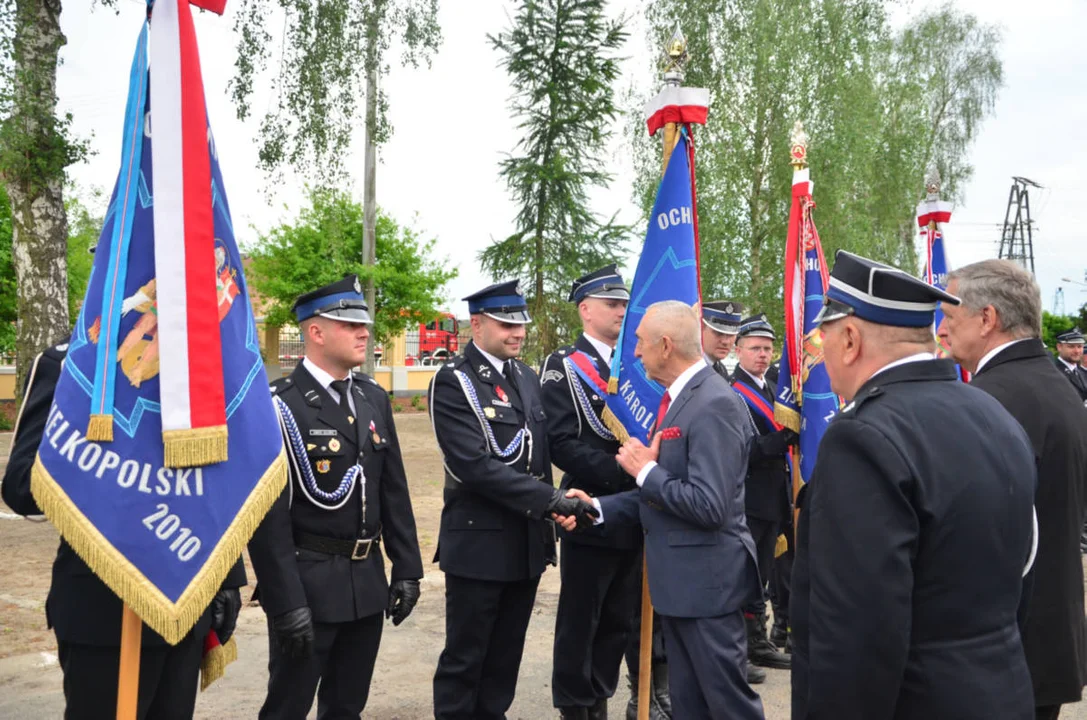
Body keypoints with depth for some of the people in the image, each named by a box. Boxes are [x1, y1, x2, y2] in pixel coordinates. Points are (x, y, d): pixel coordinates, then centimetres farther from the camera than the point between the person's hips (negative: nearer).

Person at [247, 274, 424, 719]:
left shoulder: (374, 399, 8)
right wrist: (286, 601, -18)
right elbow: (269, 515, -16)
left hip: (368, 580, 6)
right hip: (307, 581, -6)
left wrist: (406, 568, 9)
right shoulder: (279, 406, -13)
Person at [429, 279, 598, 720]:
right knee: (464, 659, 6)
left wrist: (546, 522, 10)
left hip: (527, 540, 7)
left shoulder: (526, 377, 11)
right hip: (479, 541, -6)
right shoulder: (453, 382, -12)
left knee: (505, 657, 16)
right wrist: (551, 499, -24)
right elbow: (476, 466, -22)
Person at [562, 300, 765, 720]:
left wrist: (646, 470, -16)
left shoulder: (713, 404, -20)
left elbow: (709, 507, -26)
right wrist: (597, 507, 6)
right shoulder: (679, 397, 12)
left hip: (705, 579, -10)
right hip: (680, 578, 10)